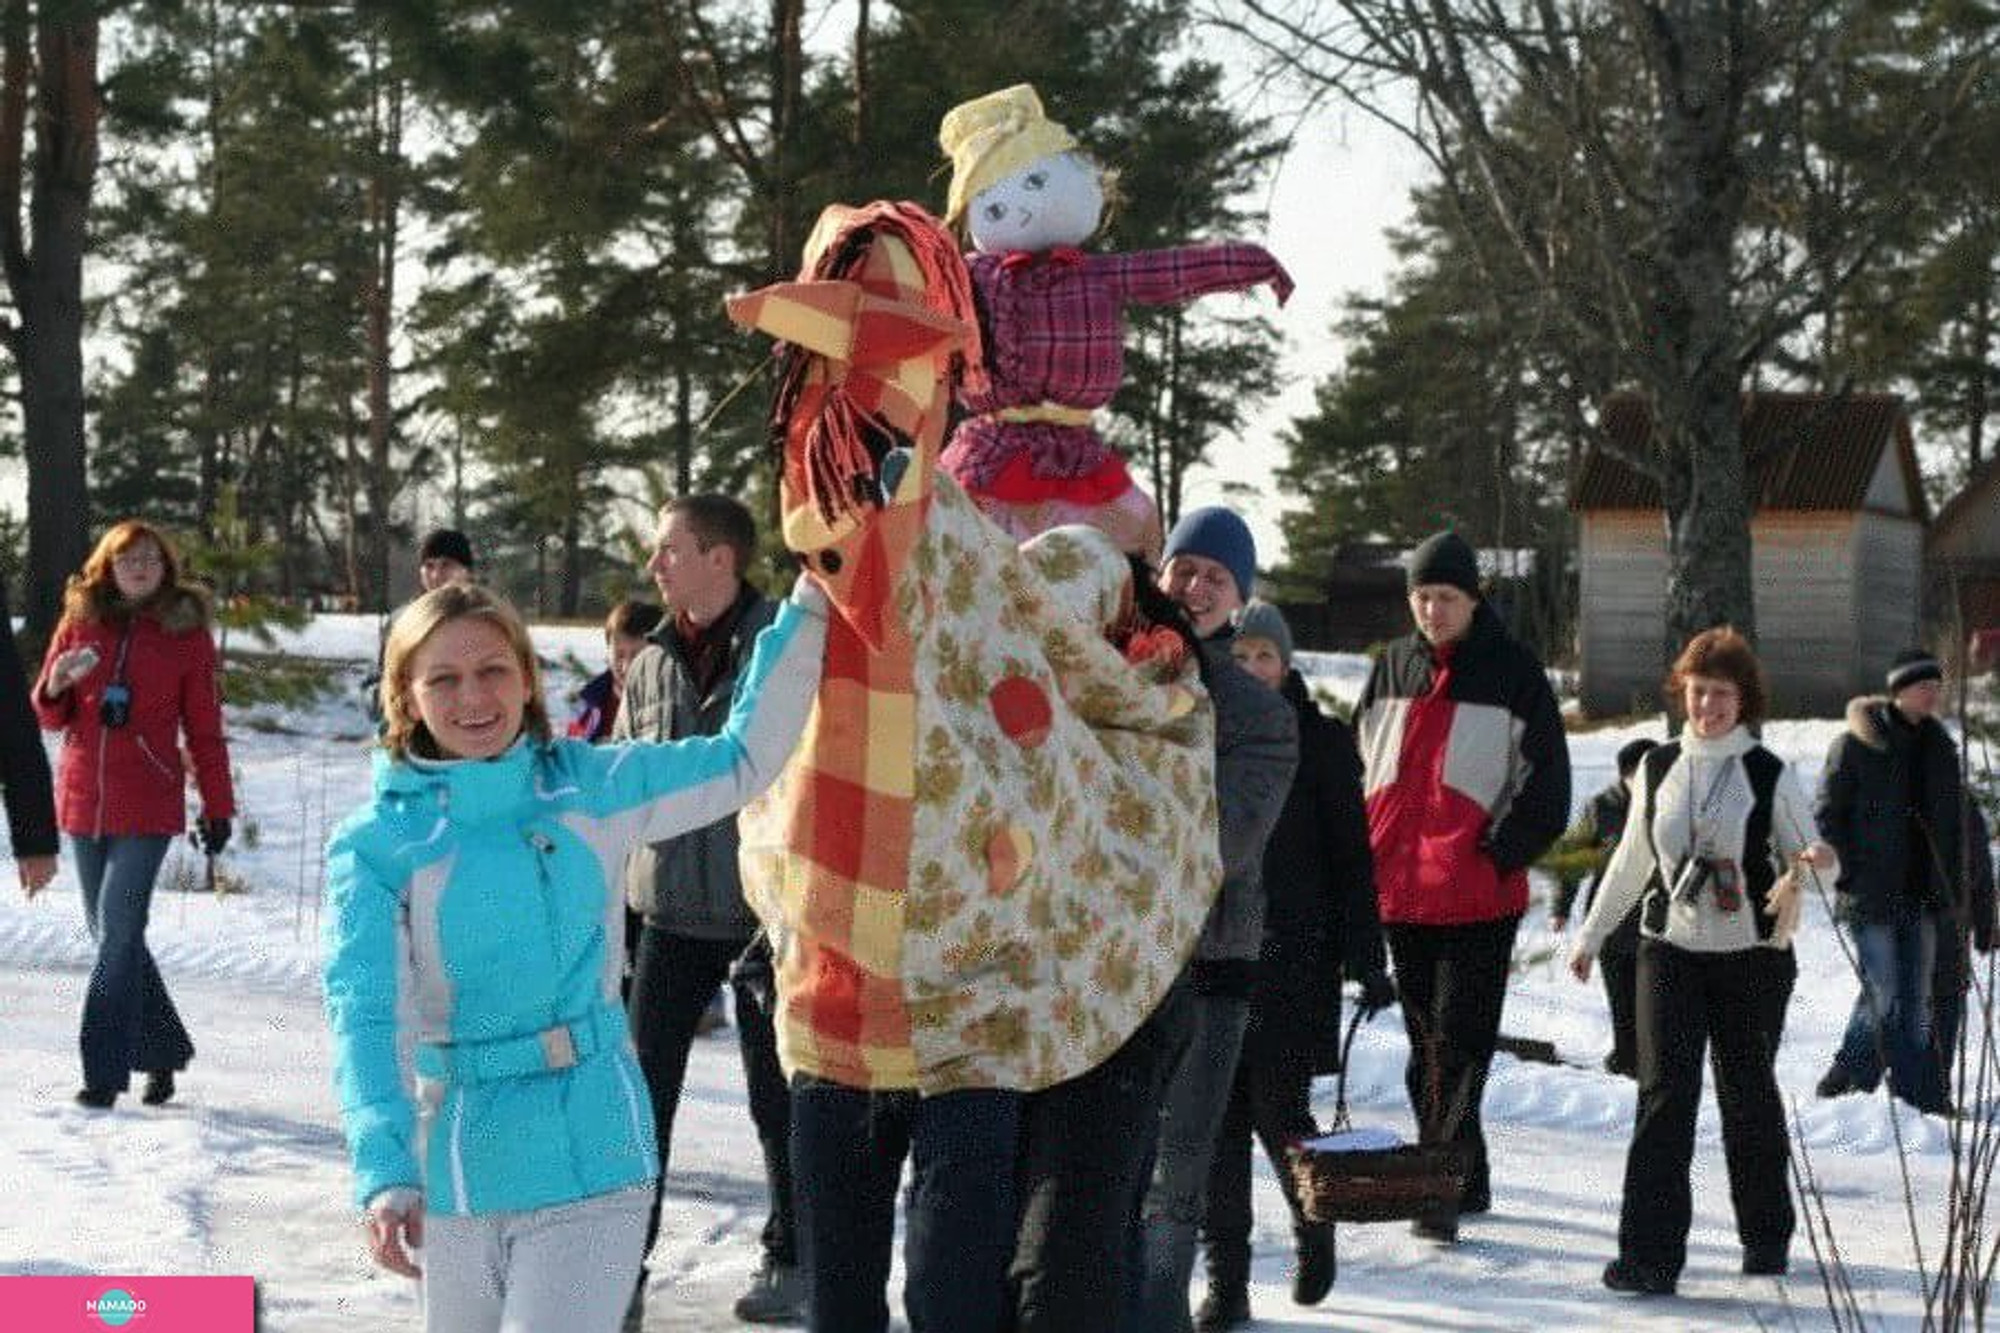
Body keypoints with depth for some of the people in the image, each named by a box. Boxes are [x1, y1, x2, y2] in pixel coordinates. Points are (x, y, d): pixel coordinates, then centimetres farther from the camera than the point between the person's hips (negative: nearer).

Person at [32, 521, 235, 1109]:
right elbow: (52, 716, 12)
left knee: (118, 933, -13)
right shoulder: (81, 622, 8)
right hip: (84, 799, 4)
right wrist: (57, 686, -11)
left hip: (148, 806, -4)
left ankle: (104, 1072, -12)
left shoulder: (186, 633, 1)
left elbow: (204, 729, 4)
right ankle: (163, 1050, 24)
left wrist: (218, 807, 1)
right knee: (108, 932, 9)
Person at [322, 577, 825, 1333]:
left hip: (593, 1161, 0)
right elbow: (365, 1014, -17)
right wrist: (385, 1173, -31)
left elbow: (743, 760, 11)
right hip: (458, 1174, 0)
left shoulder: (592, 789, 3)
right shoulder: (375, 845, -5)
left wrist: (808, 609, 5)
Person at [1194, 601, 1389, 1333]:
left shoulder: (1321, 741, 2)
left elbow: (1351, 855, 2)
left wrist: (1366, 959, -3)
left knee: (1277, 1108, -6)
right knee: (1218, 1114, 0)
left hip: (1294, 955, -3)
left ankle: (1314, 1221, 24)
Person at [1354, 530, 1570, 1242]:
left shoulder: (1513, 673, -1)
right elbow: (1358, 764, 21)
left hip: (1479, 895, -5)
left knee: (1458, 1042, -10)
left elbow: (1547, 784, -2)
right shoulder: (1392, 668, 13)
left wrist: (1496, 854, -11)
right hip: (1399, 889, 5)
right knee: (1425, 1041, 11)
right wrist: (1366, 854, 10)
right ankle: (1461, 1181, 20)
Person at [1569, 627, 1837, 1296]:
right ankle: (1649, 1253, -12)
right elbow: (1632, 860, 17)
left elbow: (1804, 854, 2)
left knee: (1747, 1095, 7)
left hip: (1753, 957, -1)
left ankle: (1767, 1236, 27)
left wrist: (1819, 861, -23)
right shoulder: (1658, 768, 6)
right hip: (1670, 951, 2)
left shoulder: (1773, 776, -3)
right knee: (1664, 1094, -9)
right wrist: (1591, 934, 21)